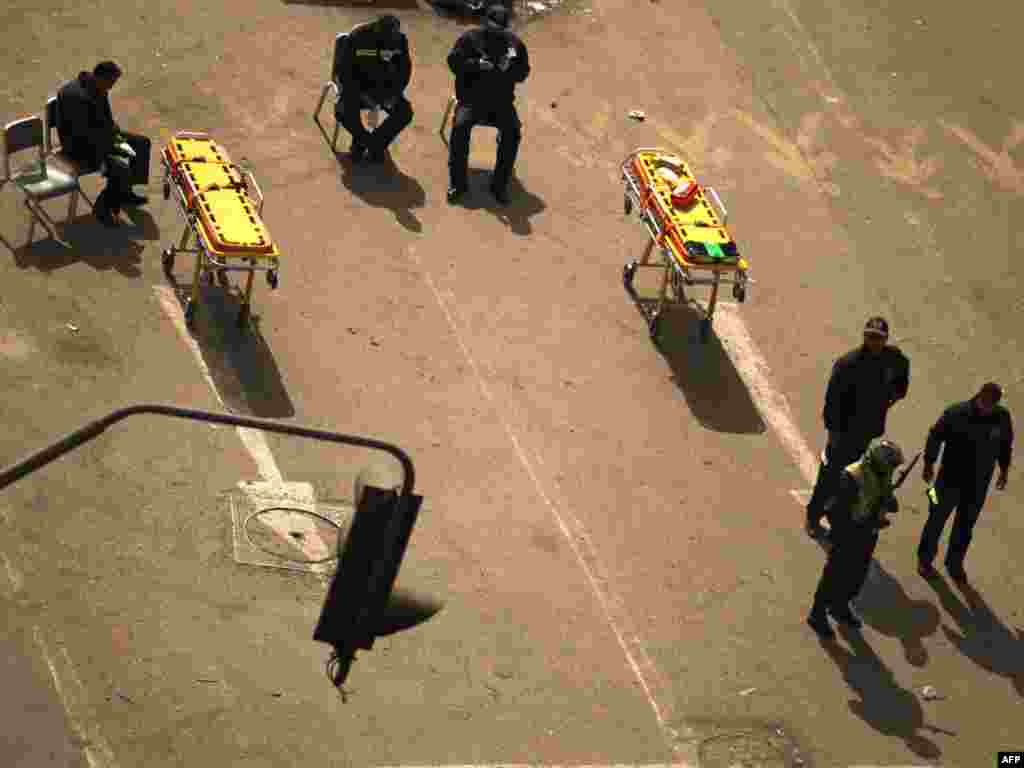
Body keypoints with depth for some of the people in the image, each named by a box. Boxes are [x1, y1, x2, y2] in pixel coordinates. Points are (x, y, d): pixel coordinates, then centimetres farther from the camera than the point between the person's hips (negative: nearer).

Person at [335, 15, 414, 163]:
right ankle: (361, 139, 1)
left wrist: (394, 93, -14)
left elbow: (404, 69, 1)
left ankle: (377, 142, 1)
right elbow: (344, 71, -15)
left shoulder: (400, 40, -12)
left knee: (405, 112, -21)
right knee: (344, 111, -30)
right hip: (358, 86, -3)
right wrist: (362, 95, -23)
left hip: (386, 88, 3)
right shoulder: (357, 38, -20)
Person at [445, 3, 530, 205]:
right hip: (471, 99, -1)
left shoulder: (514, 43, 7)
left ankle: (500, 185, -15)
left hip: (501, 101, 1)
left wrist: (511, 67, -19)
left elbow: (522, 73, 4)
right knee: (460, 125, -29)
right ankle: (458, 183, -18)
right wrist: (476, 64, -23)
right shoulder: (470, 38, 2)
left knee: (512, 131, -25)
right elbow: (454, 61, -7)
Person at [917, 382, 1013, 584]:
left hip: (979, 484, 3)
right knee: (937, 519, 13)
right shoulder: (956, 413, -20)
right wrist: (929, 464, -2)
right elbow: (935, 437, -9)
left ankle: (955, 563, 38)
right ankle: (925, 559, 33)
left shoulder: (1002, 418, -10)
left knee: (965, 524, 18)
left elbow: (1006, 444, 7)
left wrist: (1004, 471, 14)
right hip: (951, 478, -3)